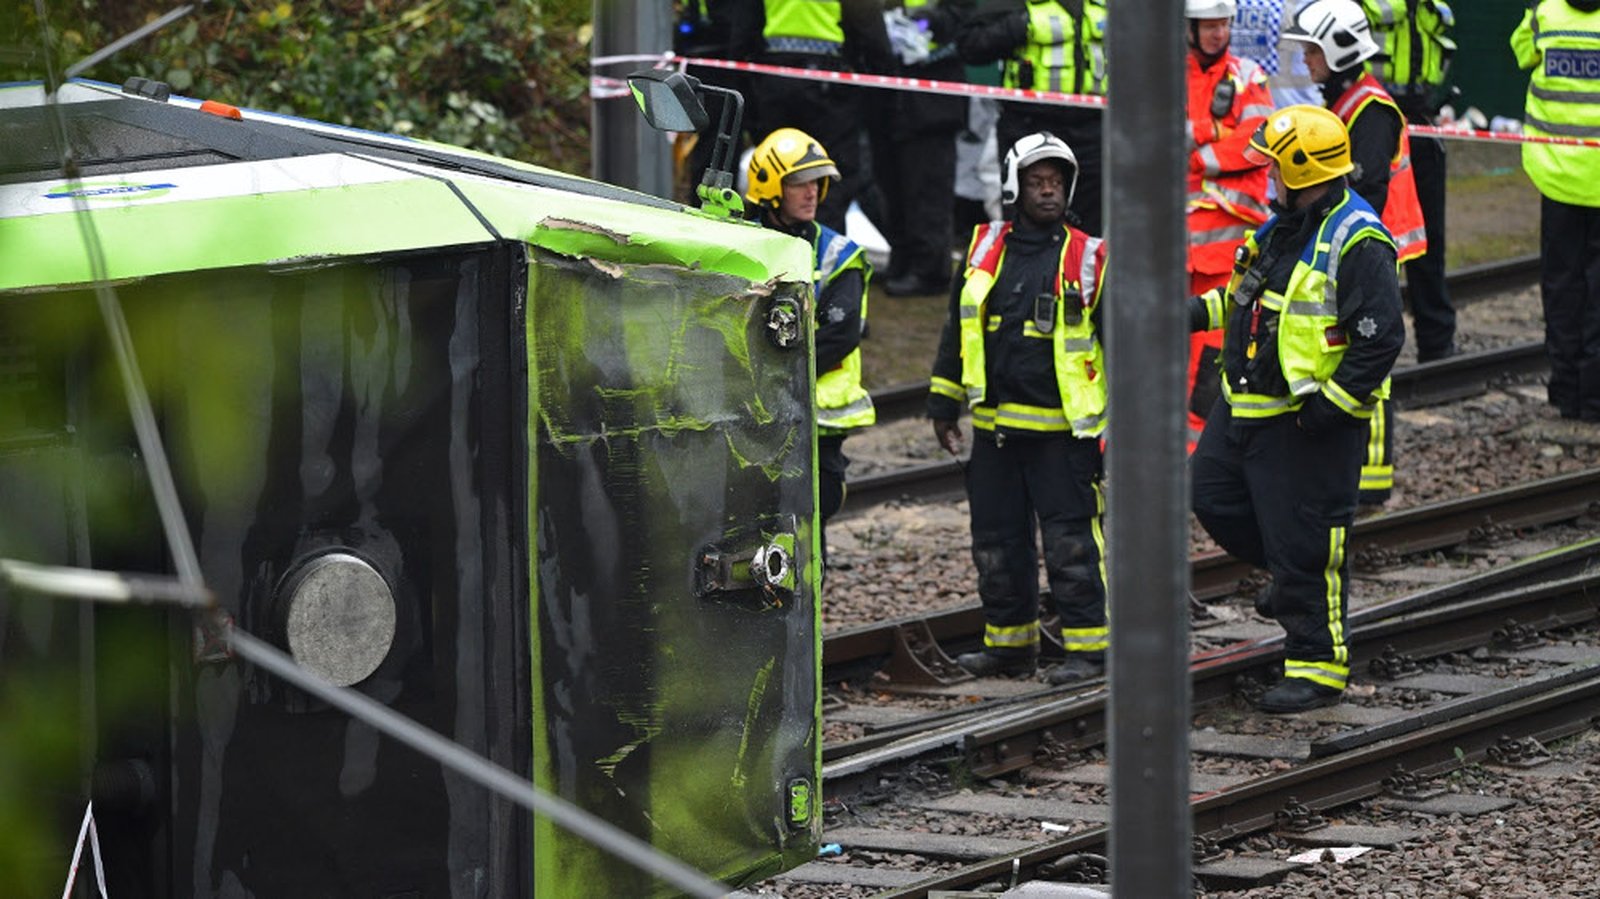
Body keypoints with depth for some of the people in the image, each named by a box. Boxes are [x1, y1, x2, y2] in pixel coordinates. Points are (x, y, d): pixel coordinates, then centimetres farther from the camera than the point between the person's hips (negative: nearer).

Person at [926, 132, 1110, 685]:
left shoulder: (1088, 258, 0)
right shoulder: (985, 248, 11)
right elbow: (957, 329, 18)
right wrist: (944, 405, 17)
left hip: (1062, 430, -5)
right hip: (994, 428, 5)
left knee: (1071, 543, -7)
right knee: (997, 542, 10)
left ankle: (1087, 646, -2)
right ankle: (1009, 644, 20)